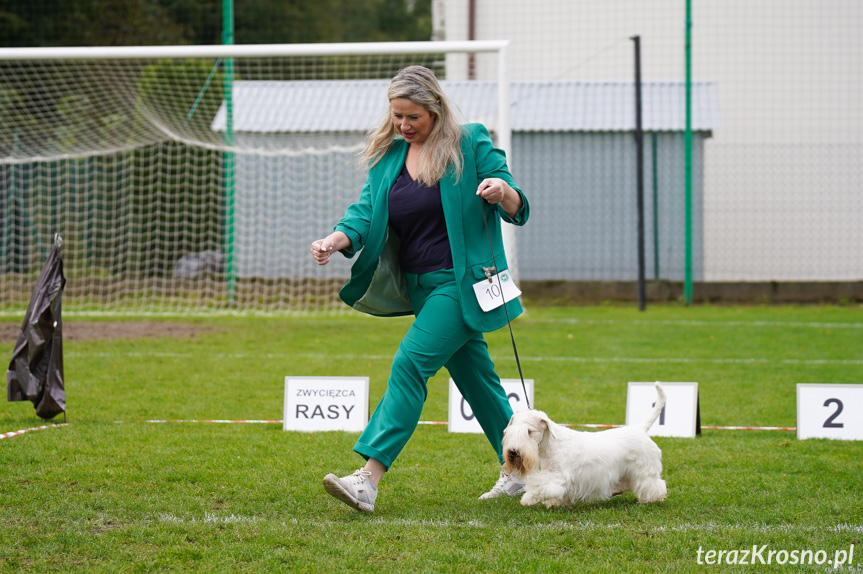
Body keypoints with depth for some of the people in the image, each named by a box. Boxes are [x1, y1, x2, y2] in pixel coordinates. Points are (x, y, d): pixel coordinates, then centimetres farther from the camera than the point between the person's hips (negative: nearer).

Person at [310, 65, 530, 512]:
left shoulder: (471, 145, -5)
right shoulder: (387, 156, 10)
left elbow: (519, 211, -5)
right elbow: (366, 211, 2)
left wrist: (503, 192, -28)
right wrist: (335, 239, -19)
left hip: (461, 282, -7)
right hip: (420, 287, 7)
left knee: (411, 362, -19)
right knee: (473, 375, 14)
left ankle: (368, 479, -26)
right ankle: (518, 472, 28)